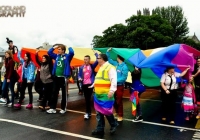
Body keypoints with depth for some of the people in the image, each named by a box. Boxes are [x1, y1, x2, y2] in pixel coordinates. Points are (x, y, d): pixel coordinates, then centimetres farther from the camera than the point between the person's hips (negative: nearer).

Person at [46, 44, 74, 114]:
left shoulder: (67, 56, -4)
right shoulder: (56, 56, 13)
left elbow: (72, 53, -24)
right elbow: (49, 52, 22)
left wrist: (69, 47, -6)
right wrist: (54, 47, 12)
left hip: (63, 77, -6)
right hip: (56, 77, 6)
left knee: (64, 93, 5)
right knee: (55, 93, 8)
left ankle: (63, 108, 16)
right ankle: (52, 108, 15)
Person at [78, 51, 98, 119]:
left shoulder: (92, 66, 1)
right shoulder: (81, 67, 7)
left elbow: (97, 60, -10)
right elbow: (79, 74, 9)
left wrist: (96, 53, -9)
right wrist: (79, 78, -11)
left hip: (90, 84, -3)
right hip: (84, 84, 4)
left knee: (88, 98, -6)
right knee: (86, 98, 10)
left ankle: (87, 113, -1)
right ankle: (89, 112, 21)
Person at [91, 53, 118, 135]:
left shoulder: (110, 68, -10)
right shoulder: (101, 68, 20)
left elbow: (113, 80, -19)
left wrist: (112, 90, -27)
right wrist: (92, 86, 32)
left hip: (106, 95, -9)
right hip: (98, 94, 9)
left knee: (106, 111, -4)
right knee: (99, 112, 11)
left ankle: (114, 125, 20)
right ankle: (100, 129, 20)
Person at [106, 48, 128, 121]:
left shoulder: (124, 67, -14)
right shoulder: (115, 64, 7)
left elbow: (124, 77, -18)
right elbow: (109, 59, 17)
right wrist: (108, 52, 5)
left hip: (120, 86, -7)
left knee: (119, 101, 0)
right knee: (114, 100, 15)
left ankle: (120, 116, 14)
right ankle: (117, 112, 32)